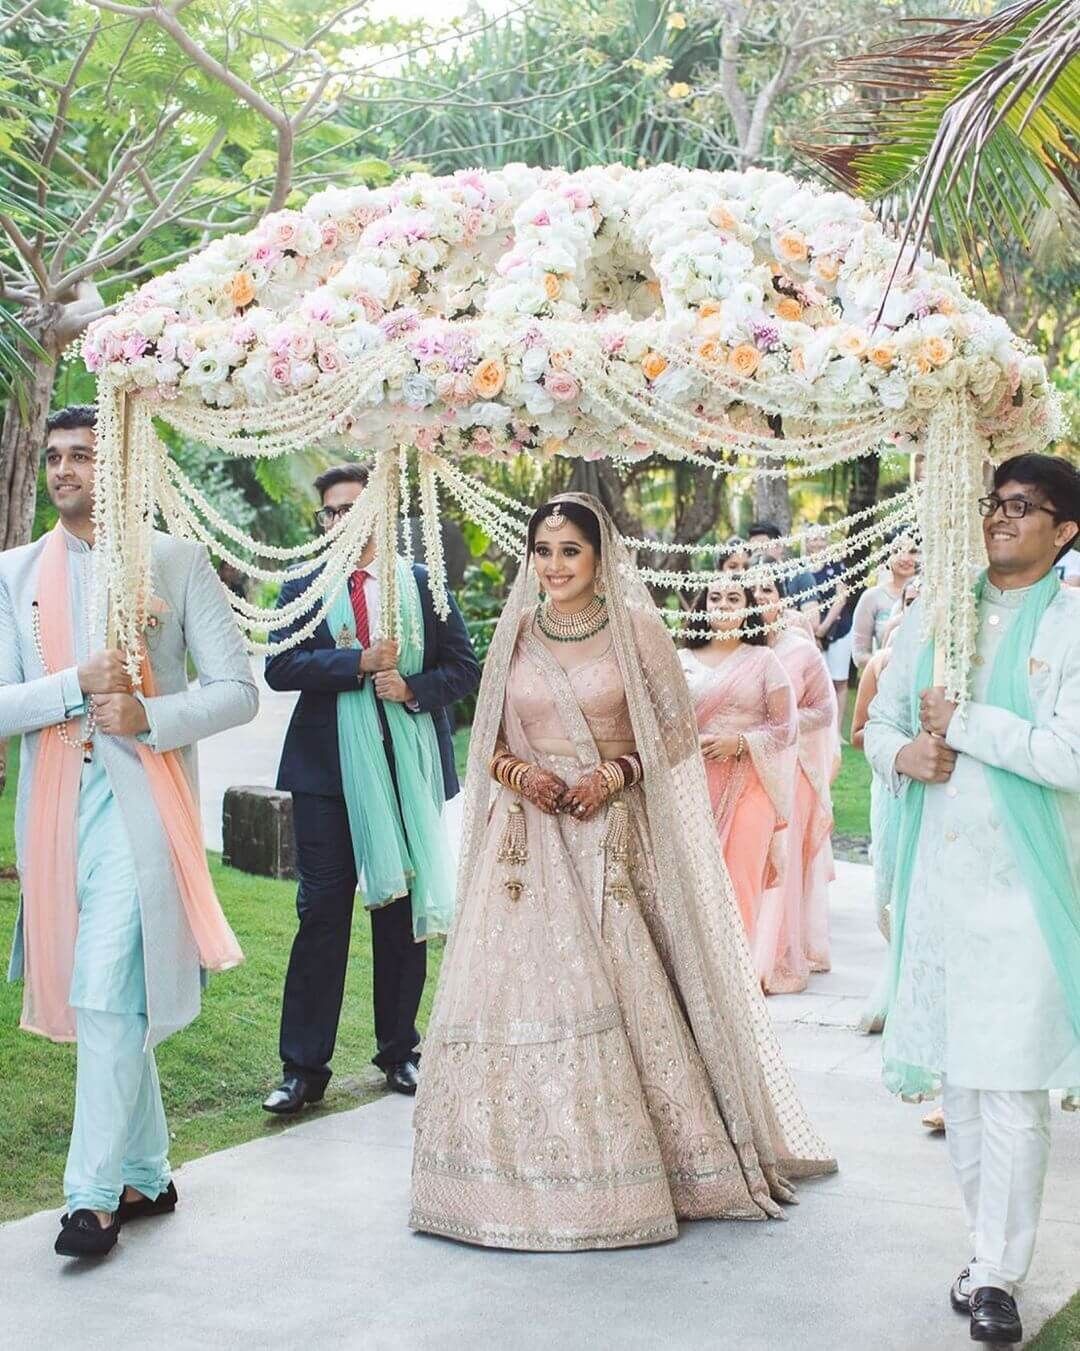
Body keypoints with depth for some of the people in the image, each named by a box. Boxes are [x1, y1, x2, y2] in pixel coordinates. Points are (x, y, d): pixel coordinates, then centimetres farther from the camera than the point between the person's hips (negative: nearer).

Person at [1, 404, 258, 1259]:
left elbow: (239, 691, 0)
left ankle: (96, 1193, -5)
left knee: (109, 997, -12)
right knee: (103, 999, 12)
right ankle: (147, 1176, 25)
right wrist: (76, 684, -14)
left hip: (142, 801, -4)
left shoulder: (178, 562, 4)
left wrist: (150, 716, -15)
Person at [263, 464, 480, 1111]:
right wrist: (360, 662, -18)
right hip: (329, 770, -1)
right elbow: (281, 667, -9)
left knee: (404, 911, 10)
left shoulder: (422, 583, 7)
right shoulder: (303, 588, 5)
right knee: (322, 915, -2)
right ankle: (304, 1068, 3)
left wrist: (414, 687, -13)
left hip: (408, 769, 1)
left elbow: (465, 667, 5)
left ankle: (400, 1051, 23)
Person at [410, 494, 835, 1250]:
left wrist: (615, 774, -13)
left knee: (621, 989, -6)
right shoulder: (515, 634, 10)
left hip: (611, 837, -3)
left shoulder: (637, 630, 0)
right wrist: (520, 773, -6)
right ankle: (524, 1174, 9)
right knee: (522, 986, -2)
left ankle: (629, 1171, 7)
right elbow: (489, 745, 15)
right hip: (529, 842, 3)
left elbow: (675, 732, 3)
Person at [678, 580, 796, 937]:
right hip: (696, 784, 2)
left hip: (749, 784, -2)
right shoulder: (683, 660, 11)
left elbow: (785, 727, 2)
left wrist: (739, 742, -11)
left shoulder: (763, 659, 6)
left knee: (741, 884, -9)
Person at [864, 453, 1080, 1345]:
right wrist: (903, 754, -5)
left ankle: (999, 1274, 6)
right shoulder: (929, 617, 12)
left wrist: (961, 723, -13)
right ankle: (993, 1246, 26)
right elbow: (880, 724, 18)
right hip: (938, 876, 5)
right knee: (954, 1075, 12)